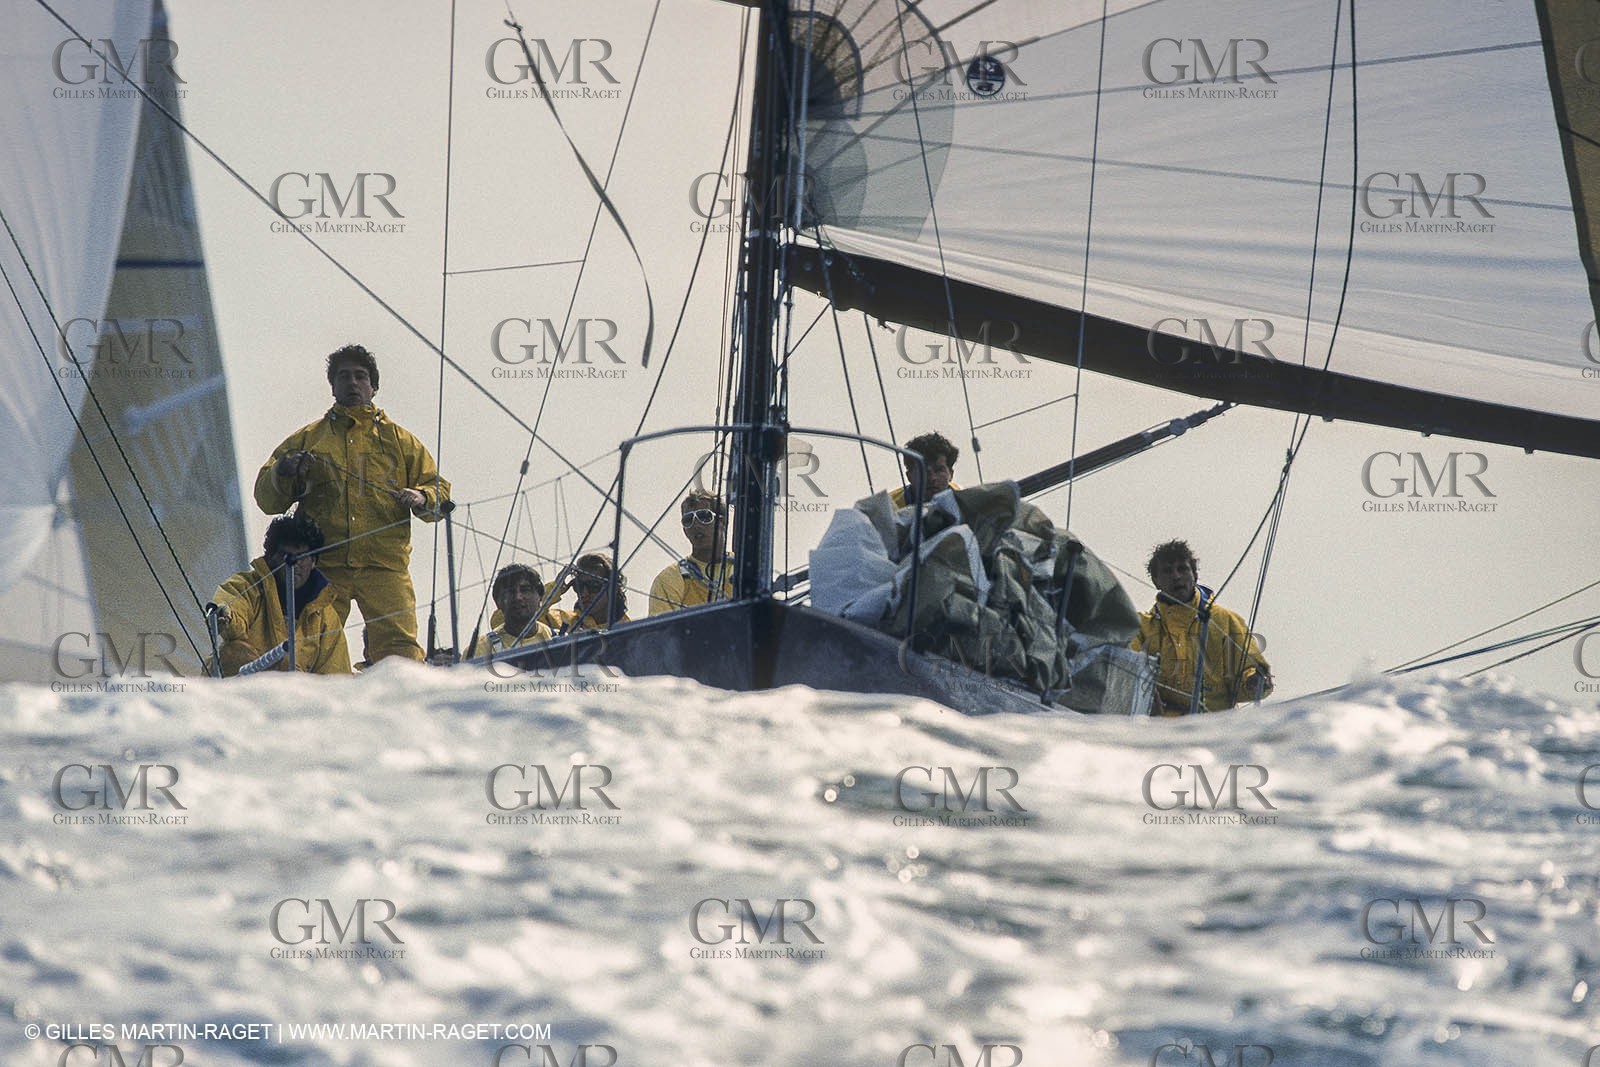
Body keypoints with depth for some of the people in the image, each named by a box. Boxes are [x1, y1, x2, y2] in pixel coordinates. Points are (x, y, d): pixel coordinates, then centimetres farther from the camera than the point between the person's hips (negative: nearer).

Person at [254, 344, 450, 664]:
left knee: (399, 646, -16)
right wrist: (283, 472, -9)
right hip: (324, 567, 1)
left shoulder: (399, 441, 19)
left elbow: (440, 491, 18)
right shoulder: (306, 440, 18)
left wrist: (422, 500, -6)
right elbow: (267, 499, 13)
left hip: (384, 566, 0)